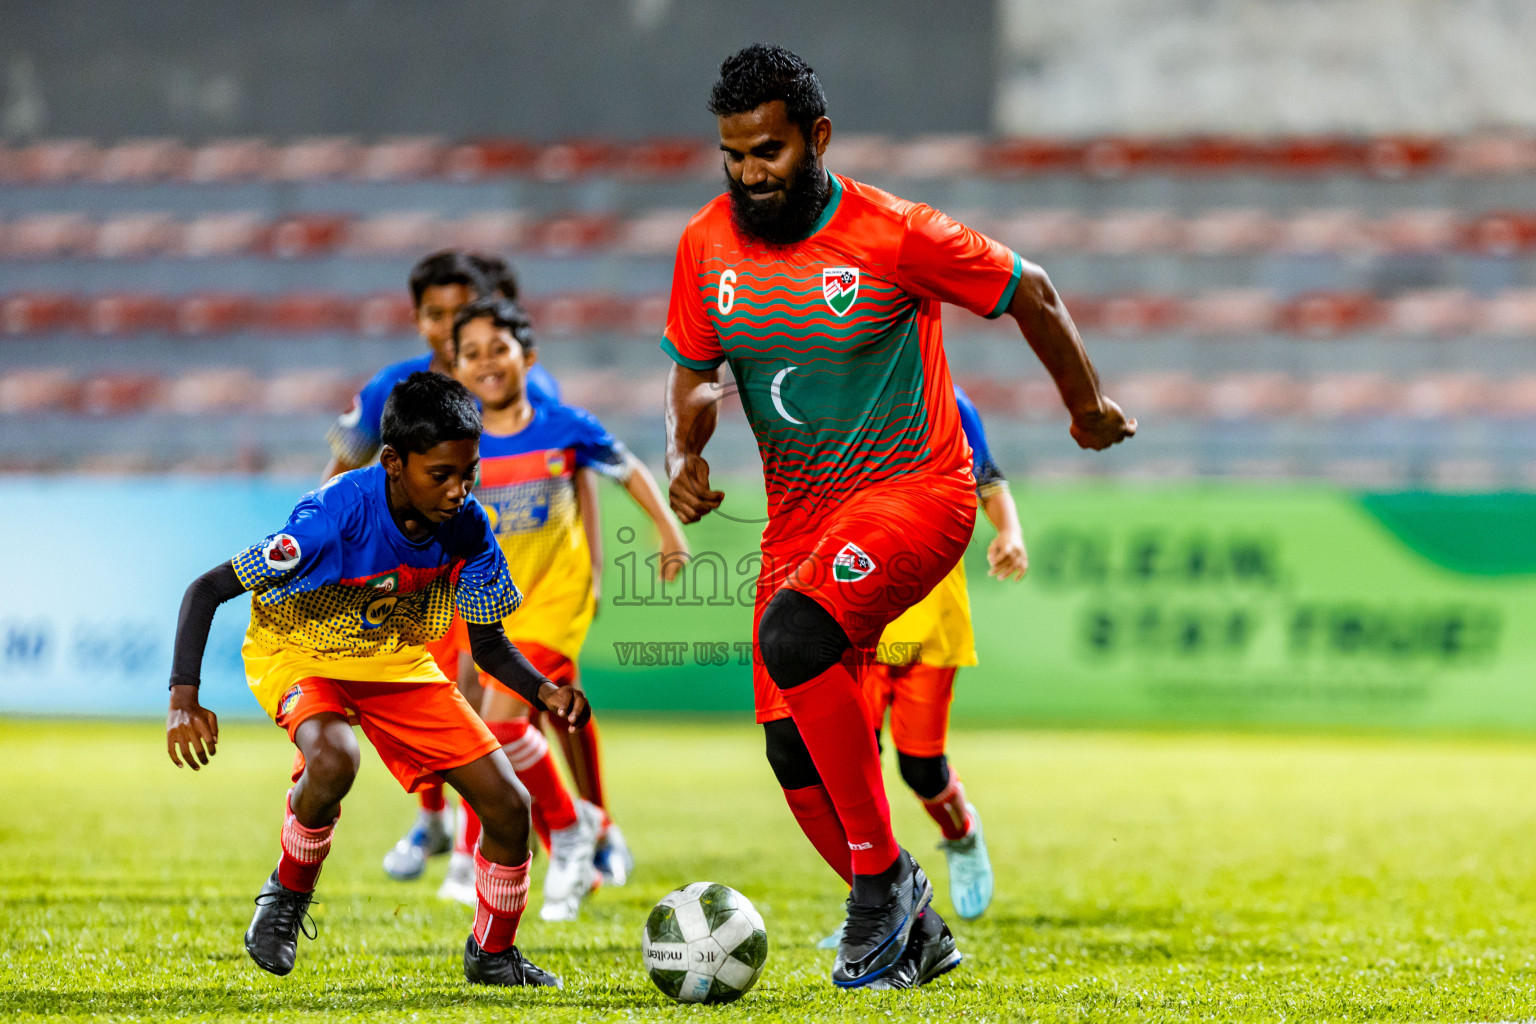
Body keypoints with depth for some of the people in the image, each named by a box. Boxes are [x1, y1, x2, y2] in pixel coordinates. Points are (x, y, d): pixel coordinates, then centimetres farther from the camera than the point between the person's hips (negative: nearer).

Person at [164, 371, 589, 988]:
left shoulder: (467, 528, -17)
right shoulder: (335, 516, -32)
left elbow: (489, 645, -3)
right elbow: (207, 590, -27)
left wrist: (543, 691, -24)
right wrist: (184, 697, -38)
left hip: (398, 663, 5)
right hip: (299, 655, -5)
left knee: (507, 805, -6)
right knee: (334, 758, -39)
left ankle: (492, 955, 20)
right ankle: (286, 897, -10)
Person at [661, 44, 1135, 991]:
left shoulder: (896, 236, -15)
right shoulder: (707, 246, -1)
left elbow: (1028, 292, -1)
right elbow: (696, 369, 13)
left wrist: (1086, 404, 13)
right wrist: (684, 450, -8)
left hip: (917, 493, -6)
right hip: (800, 515, 6)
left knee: (792, 636, -32)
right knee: (794, 753, 2)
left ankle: (883, 873, -19)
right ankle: (914, 931, 24)